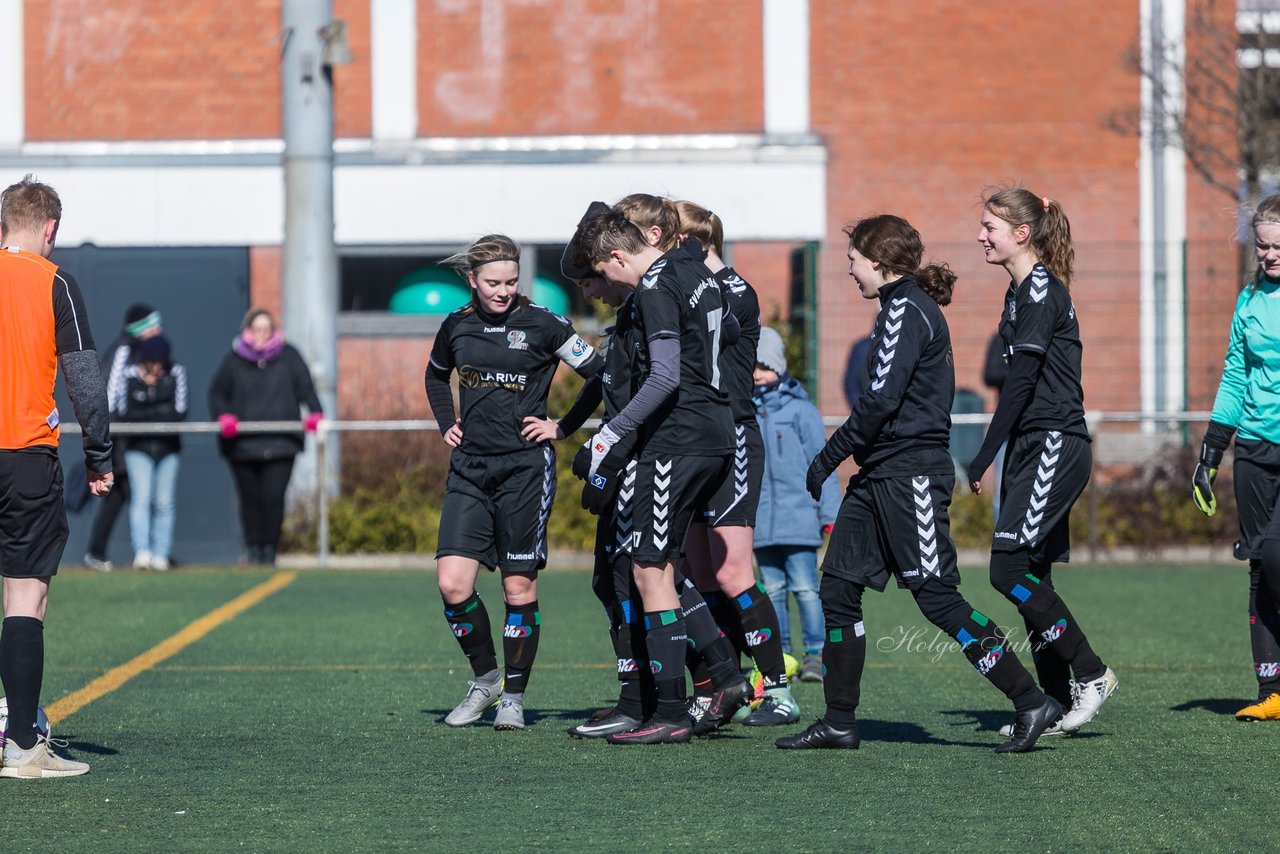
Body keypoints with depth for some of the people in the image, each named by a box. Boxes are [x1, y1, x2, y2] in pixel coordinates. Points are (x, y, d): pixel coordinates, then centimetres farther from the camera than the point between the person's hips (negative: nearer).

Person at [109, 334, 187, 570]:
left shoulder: (176, 373, 3)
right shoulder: (129, 376, -2)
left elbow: (180, 412, -4)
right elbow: (124, 414, -6)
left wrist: (143, 417, -8)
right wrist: (161, 412, -8)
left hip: (168, 447, 2)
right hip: (138, 447, -2)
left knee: (164, 503, 0)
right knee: (142, 498, -17)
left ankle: (161, 554, 4)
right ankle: (142, 551, -27)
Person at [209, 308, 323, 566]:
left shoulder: (288, 356, 10)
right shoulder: (234, 360, 10)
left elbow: (306, 388, 8)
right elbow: (217, 393, 13)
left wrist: (314, 412, -11)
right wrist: (224, 416, -7)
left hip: (279, 444, -1)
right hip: (243, 445, 1)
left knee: (274, 497, -10)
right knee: (250, 498, 1)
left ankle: (270, 548, 0)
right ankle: (253, 547, 13)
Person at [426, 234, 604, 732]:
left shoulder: (540, 326, -4)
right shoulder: (456, 328, 8)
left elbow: (600, 371, -3)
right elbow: (435, 376, 28)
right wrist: (446, 424, 14)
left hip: (526, 466, -3)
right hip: (470, 467, 3)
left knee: (519, 587, 0)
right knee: (453, 584, -7)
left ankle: (514, 695, 13)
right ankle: (484, 678, 13)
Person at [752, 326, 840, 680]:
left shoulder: (800, 409, 0)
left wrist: (830, 513, -2)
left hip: (798, 516, -4)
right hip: (760, 523, 4)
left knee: (804, 587, -8)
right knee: (773, 590, 7)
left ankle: (816, 654, -4)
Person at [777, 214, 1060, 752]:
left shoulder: (907, 310, -12)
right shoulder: (904, 306, 18)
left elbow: (881, 400, -19)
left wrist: (828, 457, -13)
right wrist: (846, 458, 17)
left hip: (910, 475, -10)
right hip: (881, 475, 10)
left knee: (937, 596, -10)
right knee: (837, 589, 7)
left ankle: (1032, 702, -7)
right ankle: (839, 722, 10)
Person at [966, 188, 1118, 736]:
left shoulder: (1043, 289, -13)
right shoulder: (1020, 291, 16)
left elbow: (1021, 381, -18)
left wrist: (983, 459, -17)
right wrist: (995, 457, 17)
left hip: (1057, 446, -10)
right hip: (1032, 448, 10)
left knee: (1009, 570, -14)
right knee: (1030, 579, 7)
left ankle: (1091, 674, -5)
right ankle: (1056, 707, 10)